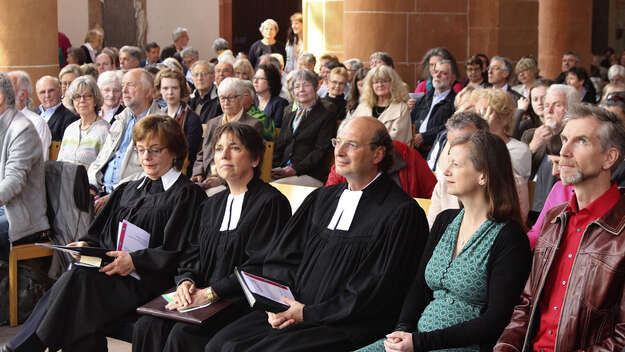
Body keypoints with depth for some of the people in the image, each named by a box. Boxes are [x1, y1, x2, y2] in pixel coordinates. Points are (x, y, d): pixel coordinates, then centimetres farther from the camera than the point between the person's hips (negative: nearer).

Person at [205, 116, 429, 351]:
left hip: (343, 327, -6)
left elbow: (378, 293, -12)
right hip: (294, 312, 7)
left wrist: (308, 313, -12)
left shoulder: (400, 212, -6)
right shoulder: (321, 198, 17)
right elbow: (279, 259, 15)